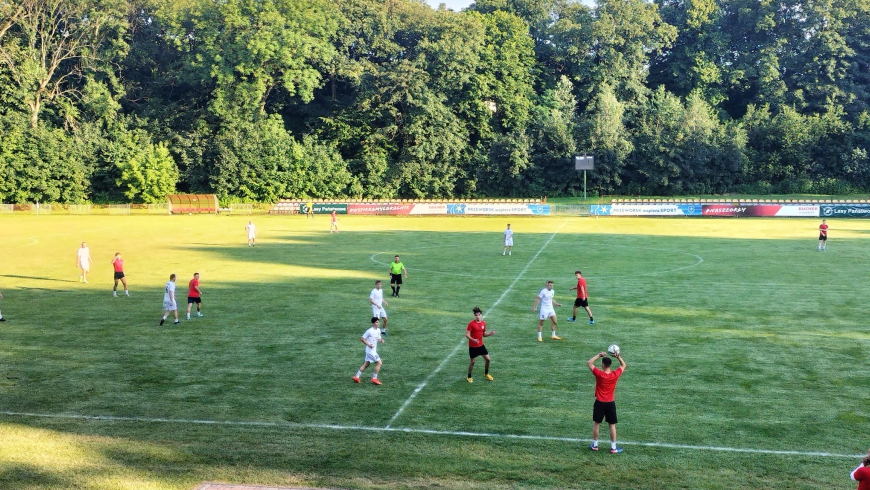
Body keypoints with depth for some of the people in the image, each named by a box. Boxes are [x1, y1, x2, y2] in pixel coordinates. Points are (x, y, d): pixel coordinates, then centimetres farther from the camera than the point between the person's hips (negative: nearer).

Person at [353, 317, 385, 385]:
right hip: (370, 350, -9)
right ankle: (374, 378, -2)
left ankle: (357, 377, 22)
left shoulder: (378, 330, 6)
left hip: (374, 350, 9)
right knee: (379, 363, -10)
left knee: (366, 364, 15)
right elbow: (362, 338, -12)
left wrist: (381, 340, -4)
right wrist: (368, 344, -21)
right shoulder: (369, 331, -17)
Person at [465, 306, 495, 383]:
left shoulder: (483, 323, 2)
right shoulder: (471, 324, -16)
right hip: (472, 346, -5)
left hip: (481, 345, 5)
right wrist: (473, 340, -33)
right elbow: (467, 335, -17)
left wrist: (490, 333, -6)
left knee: (488, 359, 5)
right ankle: (469, 377, 24)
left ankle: (486, 374, 28)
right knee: (472, 362, 5)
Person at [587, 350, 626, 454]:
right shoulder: (615, 375, -10)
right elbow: (623, 365, 9)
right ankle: (613, 447, 13)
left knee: (596, 424, 13)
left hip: (599, 403, -1)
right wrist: (618, 357, 0)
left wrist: (599, 355, -3)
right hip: (610, 403, 1)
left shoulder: (599, 374, -17)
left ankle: (595, 445, 21)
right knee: (612, 425, 9)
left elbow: (589, 363, -5)